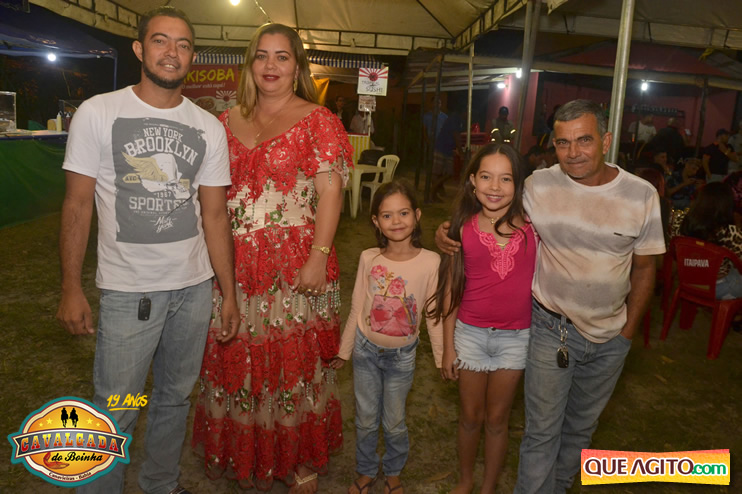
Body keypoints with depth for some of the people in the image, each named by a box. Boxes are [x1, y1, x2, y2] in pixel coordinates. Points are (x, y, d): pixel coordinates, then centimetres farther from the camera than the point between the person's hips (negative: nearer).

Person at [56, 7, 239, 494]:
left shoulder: (209, 128, 3)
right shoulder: (98, 113, -4)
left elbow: (215, 216, 4)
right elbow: (78, 205, -2)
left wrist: (229, 293, 3)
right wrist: (72, 288, -5)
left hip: (194, 288, 3)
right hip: (127, 290, -3)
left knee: (176, 398, 16)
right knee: (116, 412, 4)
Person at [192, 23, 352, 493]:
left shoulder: (316, 120, -1)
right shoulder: (228, 122, 12)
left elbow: (330, 192, -8)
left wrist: (318, 257, -16)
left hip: (295, 265, -4)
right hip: (233, 266, 5)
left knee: (294, 361, 5)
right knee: (235, 360, 13)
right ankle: (240, 454, 35)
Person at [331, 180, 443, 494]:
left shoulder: (430, 262, -16)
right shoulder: (369, 259, -12)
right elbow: (357, 309, -2)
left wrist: (443, 358, -1)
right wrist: (344, 350, 5)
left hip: (401, 356, -1)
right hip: (366, 350, 1)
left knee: (394, 423, 16)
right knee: (365, 419, 18)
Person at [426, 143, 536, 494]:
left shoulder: (531, 225, -9)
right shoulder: (464, 229, -8)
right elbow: (451, 289, -2)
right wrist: (447, 346, 0)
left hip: (515, 337, 0)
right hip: (470, 333, 0)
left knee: (497, 419, 16)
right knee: (470, 417, 17)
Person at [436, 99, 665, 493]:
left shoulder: (641, 195, -9)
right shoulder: (538, 185, -12)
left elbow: (644, 267, 1)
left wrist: (628, 330, 3)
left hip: (610, 337, 3)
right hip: (551, 328, -2)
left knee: (580, 427, 22)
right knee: (542, 431, 4)